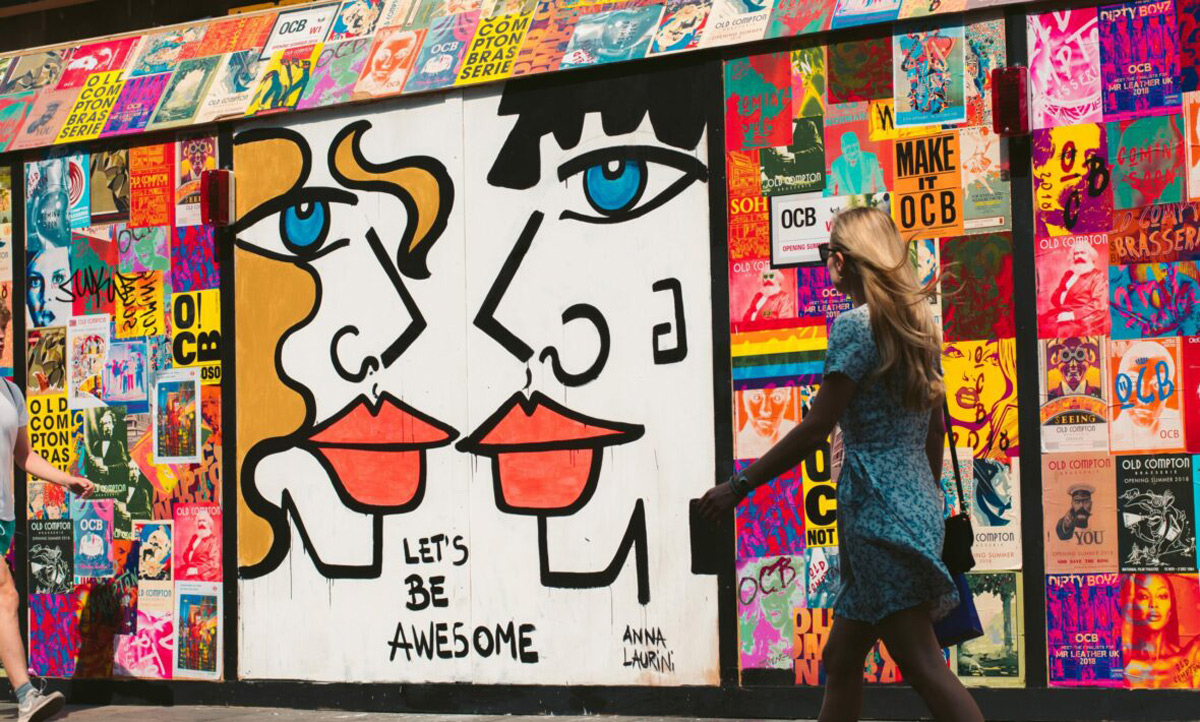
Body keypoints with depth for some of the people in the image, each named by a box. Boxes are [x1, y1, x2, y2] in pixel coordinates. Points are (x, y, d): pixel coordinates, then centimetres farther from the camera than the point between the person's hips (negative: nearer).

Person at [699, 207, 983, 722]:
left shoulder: (855, 326, -11)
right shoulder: (916, 326, 13)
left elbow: (816, 429, -14)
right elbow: (935, 428, 18)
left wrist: (740, 486, -9)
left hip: (879, 512, -9)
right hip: (917, 504, 9)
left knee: (923, 666, -8)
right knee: (840, 661, 16)